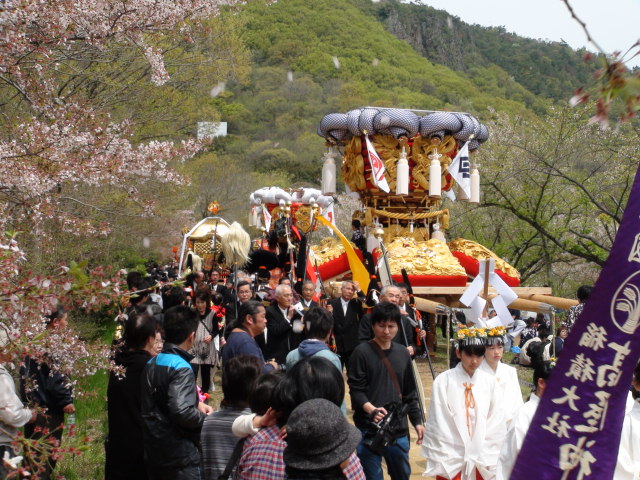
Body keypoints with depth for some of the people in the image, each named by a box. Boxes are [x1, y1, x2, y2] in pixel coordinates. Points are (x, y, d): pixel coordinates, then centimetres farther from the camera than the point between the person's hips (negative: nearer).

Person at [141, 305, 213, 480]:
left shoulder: (152, 363, 6)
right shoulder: (181, 368, -19)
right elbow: (182, 412, -29)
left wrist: (196, 404, 10)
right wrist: (205, 418, -11)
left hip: (152, 453, 8)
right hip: (180, 458, -8)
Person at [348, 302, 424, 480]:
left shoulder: (403, 354, 11)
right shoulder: (362, 352, -6)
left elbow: (410, 393, 17)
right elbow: (356, 390, -10)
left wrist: (417, 421, 12)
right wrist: (371, 409, -26)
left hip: (398, 429, 5)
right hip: (369, 429, -5)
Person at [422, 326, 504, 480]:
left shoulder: (490, 383, 3)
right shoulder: (443, 381, -5)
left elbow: (496, 424, 4)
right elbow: (438, 424, -6)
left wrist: (486, 459, -3)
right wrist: (448, 460, -9)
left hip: (481, 463, 3)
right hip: (451, 463, -2)